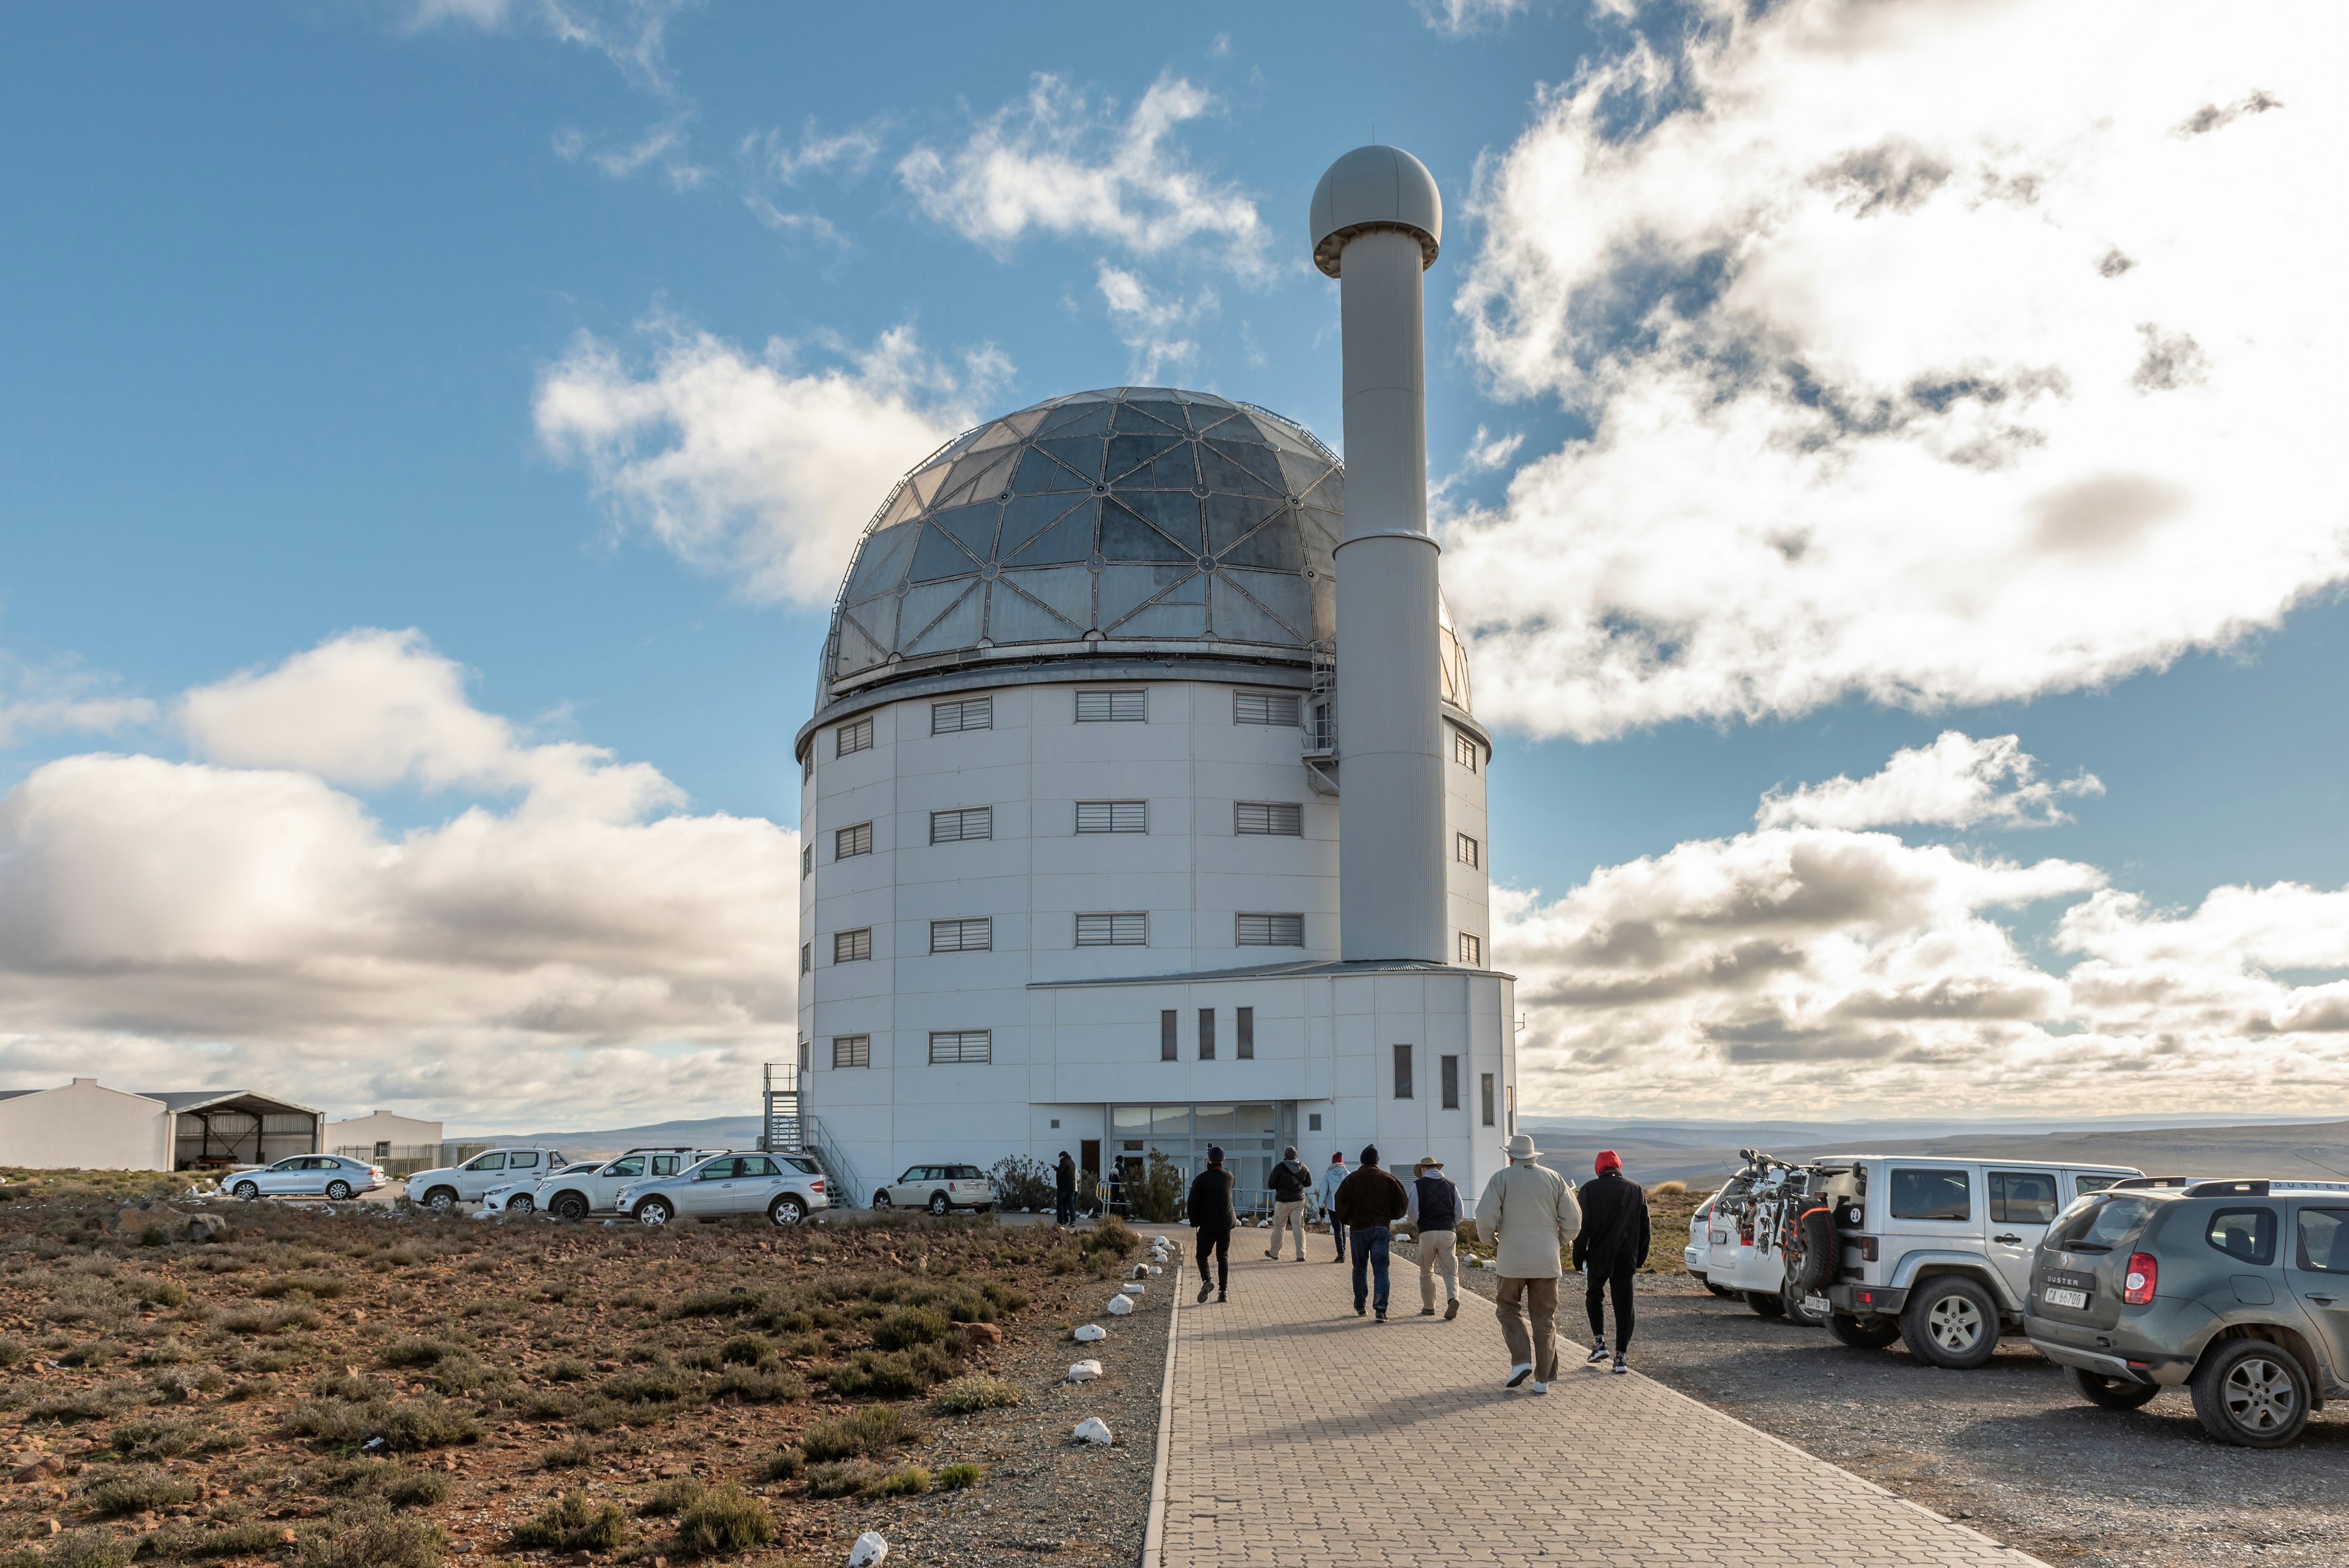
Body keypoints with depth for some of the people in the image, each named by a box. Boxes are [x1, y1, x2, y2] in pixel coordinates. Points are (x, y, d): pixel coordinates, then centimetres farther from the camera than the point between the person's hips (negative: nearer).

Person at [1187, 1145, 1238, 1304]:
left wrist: (1194, 1222, 3)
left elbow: (1193, 1203, -8)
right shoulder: (1229, 1177, 0)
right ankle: (1223, 1291, 7)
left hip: (1207, 1225, -3)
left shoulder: (1201, 1179, -11)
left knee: (1202, 1254, 11)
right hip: (1226, 1224, 3)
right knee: (1223, 1257, 11)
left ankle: (1206, 1280, -14)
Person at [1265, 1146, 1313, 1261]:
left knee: (1279, 1227, 10)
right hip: (1298, 1201, 3)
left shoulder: (1279, 1168, -12)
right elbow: (1309, 1183, 14)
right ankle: (1301, 1254, -2)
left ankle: (1274, 1252, 21)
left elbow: (1271, 1185, -8)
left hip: (1283, 1201, -3)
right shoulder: (1303, 1168, 0)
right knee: (1299, 1227, 3)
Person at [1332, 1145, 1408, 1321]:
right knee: (1381, 1270, -2)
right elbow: (1402, 1204, 3)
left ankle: (1360, 1307, 21)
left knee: (1360, 1269, 14)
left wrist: (1346, 1221, 8)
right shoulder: (1389, 1179, 3)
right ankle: (1381, 1309, -14)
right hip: (1382, 1229, 0)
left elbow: (1341, 1203, -10)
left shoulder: (1352, 1179, -2)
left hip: (1359, 1228, 0)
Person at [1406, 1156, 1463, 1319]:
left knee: (1426, 1272, 14)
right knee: (1450, 1271, 2)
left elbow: (1413, 1214, -5)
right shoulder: (1450, 1184, 10)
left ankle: (1428, 1307, 18)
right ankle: (1453, 1298, -22)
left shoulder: (1419, 1185, 0)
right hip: (1449, 1231, 2)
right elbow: (1459, 1213, 10)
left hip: (1427, 1232, -2)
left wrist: (1416, 1225, 16)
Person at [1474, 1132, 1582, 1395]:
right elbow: (1573, 1218, 2)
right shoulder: (1553, 1178, 7)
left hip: (1512, 1258, -2)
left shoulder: (1501, 1178, -1)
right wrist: (1561, 1243, 18)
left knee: (1509, 1310, 14)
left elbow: (1485, 1215, -11)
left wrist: (1490, 1238, 8)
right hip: (1546, 1260, 2)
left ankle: (1521, 1361, -4)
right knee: (1544, 1318, 8)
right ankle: (1542, 1379, 7)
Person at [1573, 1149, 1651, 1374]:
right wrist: (1640, 1258, 17)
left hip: (1598, 1256, -2)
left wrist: (1579, 1258, 0)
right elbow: (1645, 1228, 9)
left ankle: (1599, 1342, 9)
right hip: (1626, 1259, 2)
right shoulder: (1636, 1190, 5)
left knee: (1595, 1296, 20)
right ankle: (1621, 1356, 3)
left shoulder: (1590, 1189, -5)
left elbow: (1583, 1227, -7)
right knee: (1624, 1305, 5)